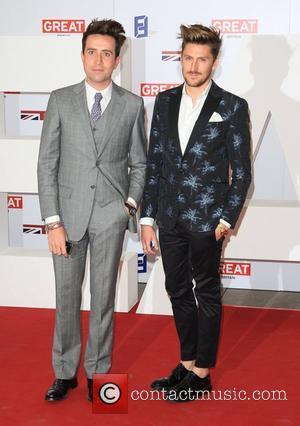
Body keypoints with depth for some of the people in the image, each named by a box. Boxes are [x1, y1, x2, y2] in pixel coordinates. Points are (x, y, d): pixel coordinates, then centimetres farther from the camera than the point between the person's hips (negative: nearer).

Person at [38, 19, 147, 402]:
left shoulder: (132, 105, 2)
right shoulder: (61, 100, 1)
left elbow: (139, 163, 11)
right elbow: (47, 164, -1)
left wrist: (131, 202, -5)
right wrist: (53, 222, -7)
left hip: (111, 214, 0)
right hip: (69, 212, 0)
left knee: (103, 297, 7)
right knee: (66, 296, 7)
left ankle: (97, 372, 21)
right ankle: (64, 372, 22)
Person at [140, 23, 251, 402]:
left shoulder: (232, 107, -5)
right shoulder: (165, 102, 7)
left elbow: (241, 171, -3)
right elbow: (154, 163, 7)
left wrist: (227, 219, -10)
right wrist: (147, 217, 5)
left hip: (206, 218, -5)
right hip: (170, 217, 5)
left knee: (206, 293, 7)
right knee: (178, 291, 14)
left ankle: (202, 373, 20)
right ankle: (187, 363, 30)